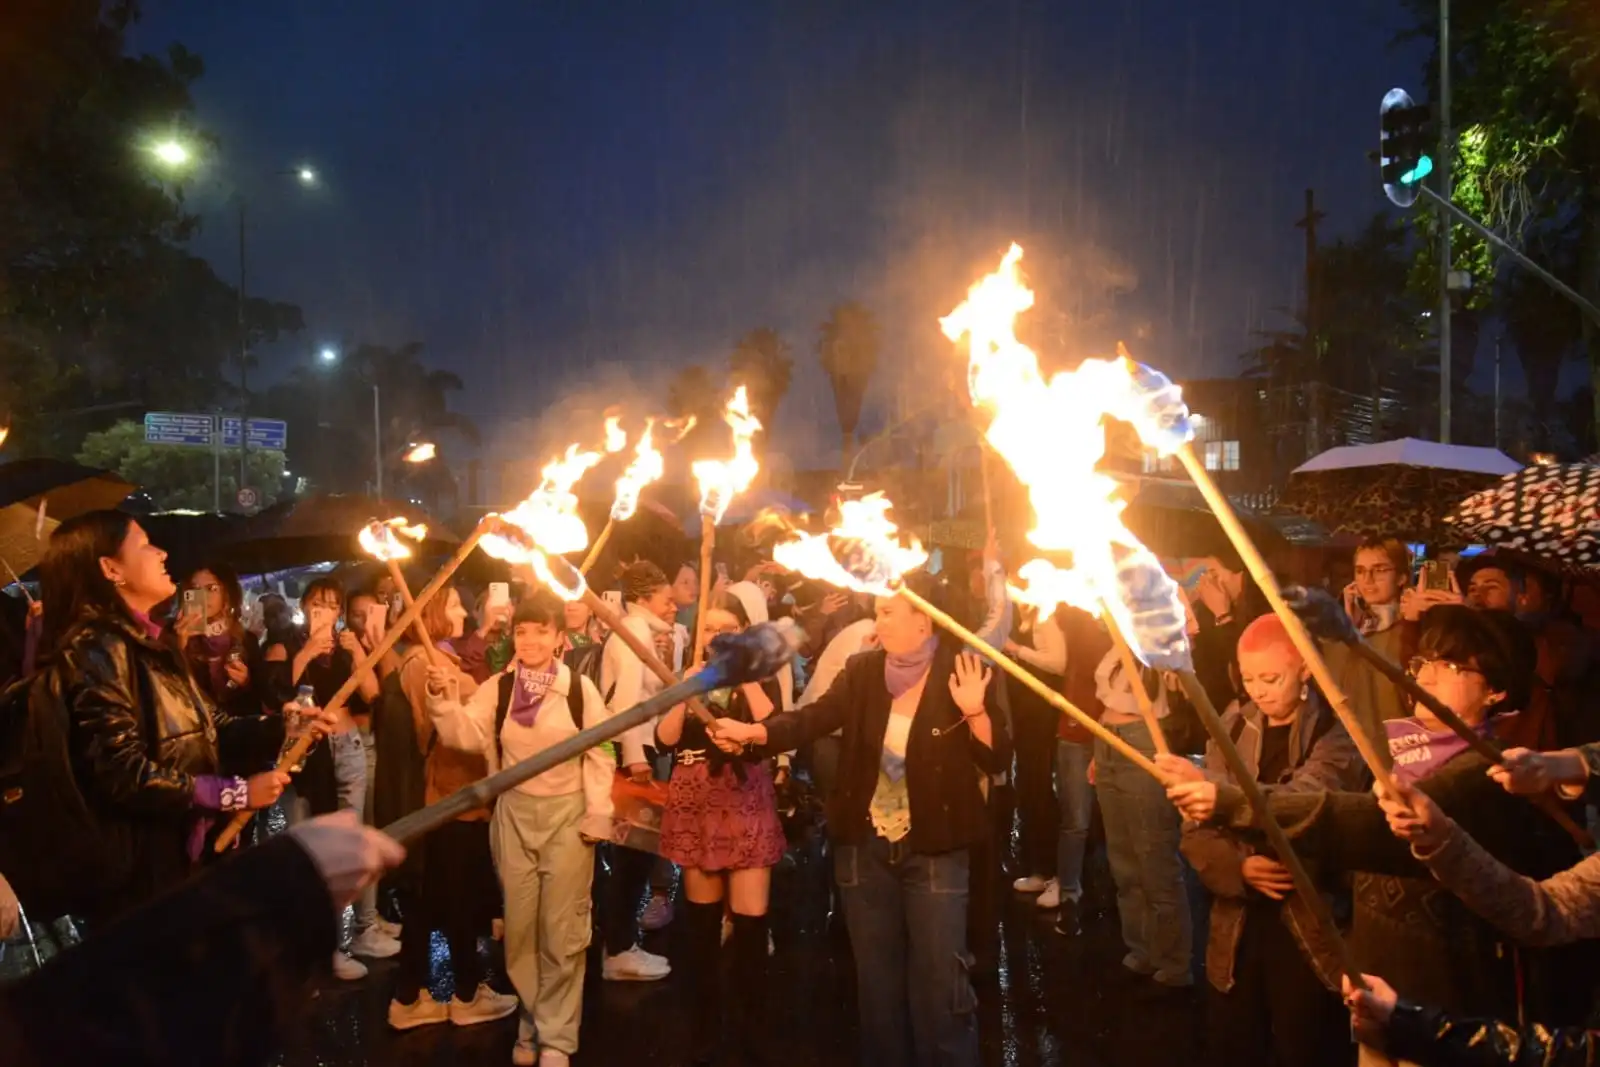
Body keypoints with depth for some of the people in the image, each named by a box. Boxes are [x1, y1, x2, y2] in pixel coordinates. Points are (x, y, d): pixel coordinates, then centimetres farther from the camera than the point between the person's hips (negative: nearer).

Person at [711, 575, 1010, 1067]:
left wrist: (975, 712, -27)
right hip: (864, 847, 4)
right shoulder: (862, 671, -1)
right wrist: (753, 730, -25)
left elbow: (997, 759, -10)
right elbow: (813, 718, -10)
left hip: (935, 850, -3)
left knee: (940, 978, 3)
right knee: (876, 976, 16)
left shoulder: (963, 673, -10)